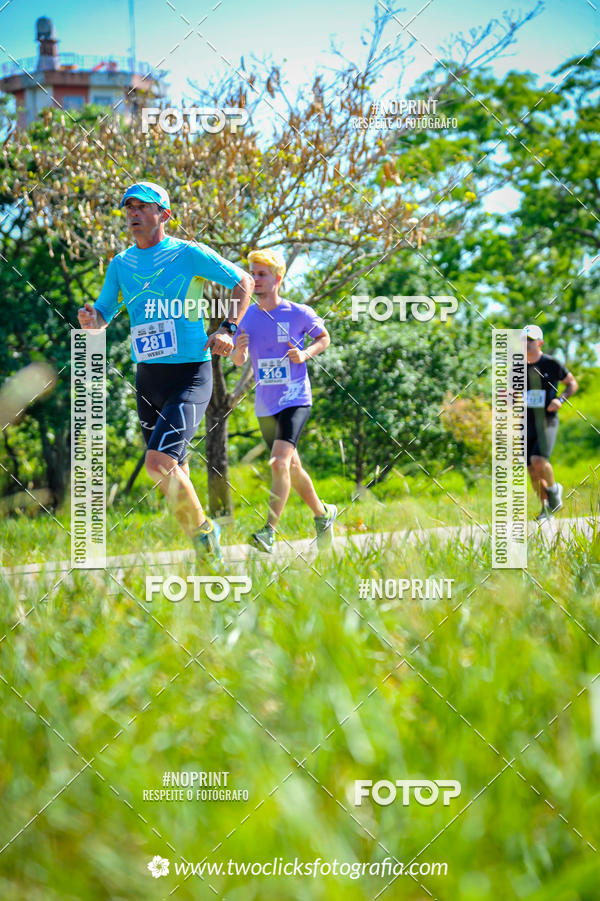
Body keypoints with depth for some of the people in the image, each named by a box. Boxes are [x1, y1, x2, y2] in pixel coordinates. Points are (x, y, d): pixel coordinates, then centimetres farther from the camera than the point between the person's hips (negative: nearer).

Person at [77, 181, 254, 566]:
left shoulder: (190, 254, -5)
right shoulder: (121, 264, 9)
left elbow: (244, 281, 5)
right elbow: (103, 315, 15)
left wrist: (228, 329, -7)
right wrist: (90, 318, -9)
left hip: (190, 374, -6)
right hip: (147, 378, 6)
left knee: (159, 463, -21)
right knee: (174, 472, 10)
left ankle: (202, 528, 2)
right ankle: (204, 548, 26)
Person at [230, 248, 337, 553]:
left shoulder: (299, 313, -7)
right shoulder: (245, 317, 3)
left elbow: (324, 338, 9)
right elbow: (239, 361, 12)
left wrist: (306, 353, -10)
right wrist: (239, 349, -12)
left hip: (295, 400, -5)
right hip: (265, 406, 5)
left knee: (280, 462, -24)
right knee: (292, 468, 16)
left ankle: (268, 532, -27)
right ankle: (323, 514, 38)